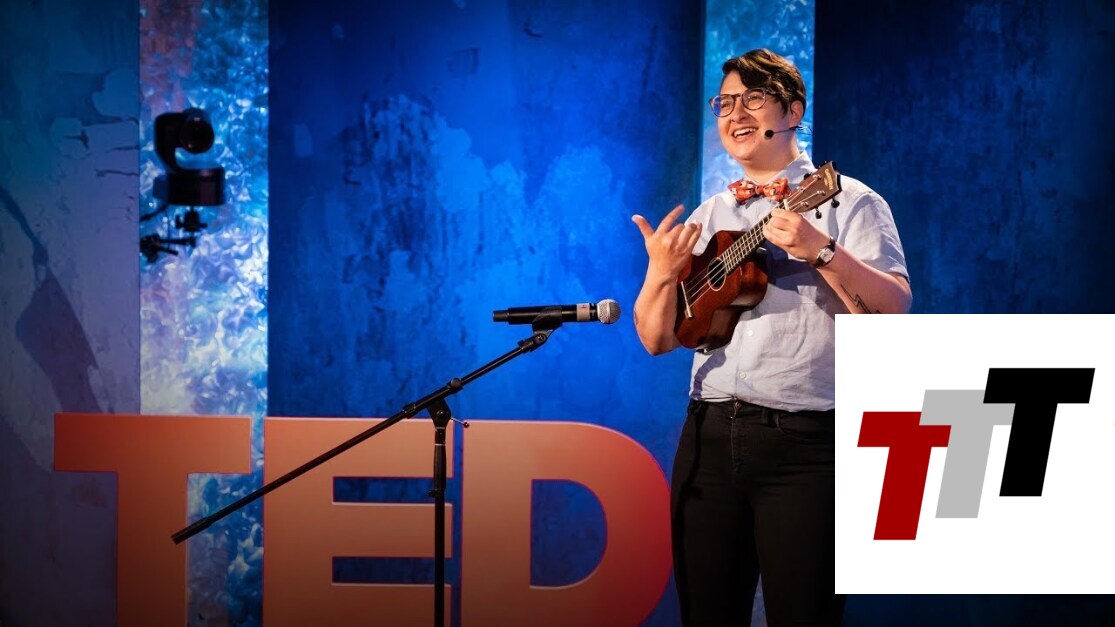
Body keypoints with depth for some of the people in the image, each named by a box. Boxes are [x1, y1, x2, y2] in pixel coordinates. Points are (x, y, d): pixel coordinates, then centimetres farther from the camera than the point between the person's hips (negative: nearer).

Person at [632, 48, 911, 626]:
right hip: (709, 437, 5)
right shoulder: (708, 217, 16)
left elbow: (895, 313, -11)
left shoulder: (848, 202, 1)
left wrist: (821, 251, -23)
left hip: (806, 443, -5)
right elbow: (658, 339, 12)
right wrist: (661, 274, -7)